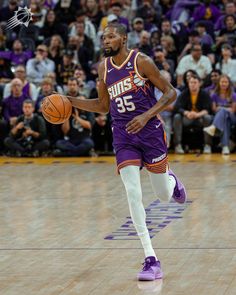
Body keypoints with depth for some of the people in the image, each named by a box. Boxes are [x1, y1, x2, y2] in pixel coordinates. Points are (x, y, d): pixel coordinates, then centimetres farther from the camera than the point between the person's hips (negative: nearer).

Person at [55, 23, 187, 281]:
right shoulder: (103, 68, 6)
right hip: (123, 135, 3)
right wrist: (71, 101, 7)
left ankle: (171, 180, 48)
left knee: (163, 194, 6)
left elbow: (170, 93, -7)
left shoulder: (141, 62, -10)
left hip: (149, 131, -3)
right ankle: (151, 260, -13)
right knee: (132, 193, -14)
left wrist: (146, 116, -19)